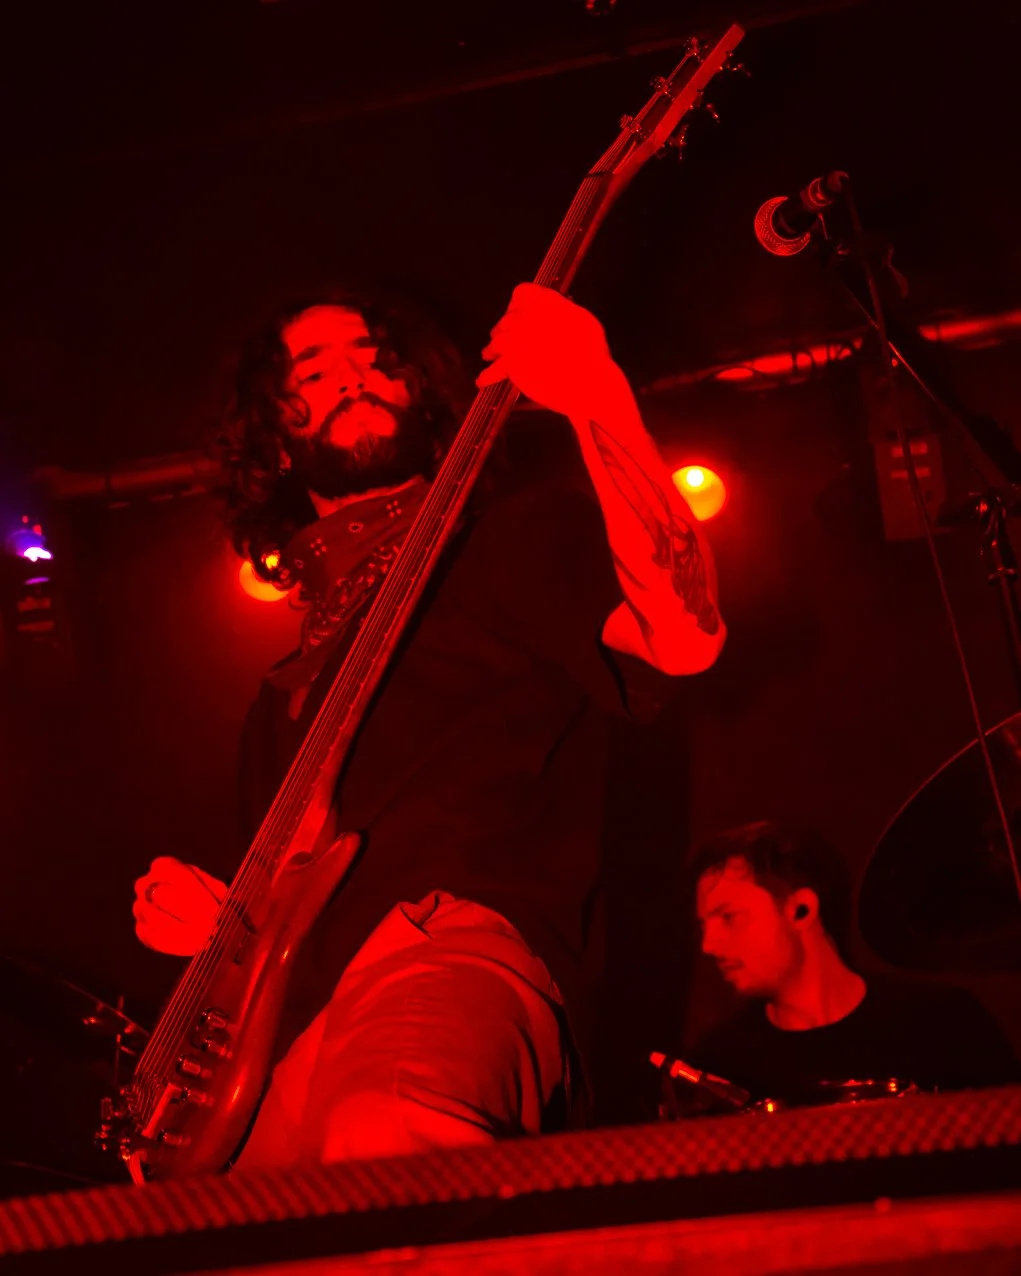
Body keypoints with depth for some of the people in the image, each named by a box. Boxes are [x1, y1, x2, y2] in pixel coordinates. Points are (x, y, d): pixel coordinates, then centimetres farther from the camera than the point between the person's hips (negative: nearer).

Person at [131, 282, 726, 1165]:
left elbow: (684, 637, -8)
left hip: (469, 951, -6)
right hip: (293, 1024, 6)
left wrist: (597, 399, -15)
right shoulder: (293, 683, 32)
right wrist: (220, 921, 13)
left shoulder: (515, 534, 14)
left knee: (385, 1141, -40)